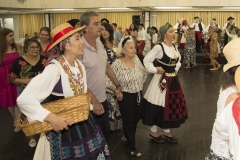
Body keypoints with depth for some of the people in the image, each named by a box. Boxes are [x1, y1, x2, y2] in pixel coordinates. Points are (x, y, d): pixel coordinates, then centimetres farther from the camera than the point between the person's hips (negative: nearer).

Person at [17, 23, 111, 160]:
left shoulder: (80, 65, 0)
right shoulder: (54, 69, -24)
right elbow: (24, 99, -29)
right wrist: (52, 118, -33)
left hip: (84, 124, 7)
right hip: (63, 128, -7)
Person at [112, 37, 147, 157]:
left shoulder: (136, 59, -2)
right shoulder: (117, 64, -21)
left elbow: (144, 73, 14)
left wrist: (140, 84, 11)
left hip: (138, 95, 6)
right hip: (126, 96, -6)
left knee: (136, 118, 18)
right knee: (128, 120, 6)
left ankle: (127, 136, 46)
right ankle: (131, 147, 23)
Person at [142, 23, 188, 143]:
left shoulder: (174, 47, 8)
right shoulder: (159, 47, -16)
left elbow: (178, 60, 26)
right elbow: (146, 60, -16)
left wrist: (176, 69, 11)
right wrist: (155, 70, -17)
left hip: (173, 80, 8)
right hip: (161, 80, -8)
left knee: (172, 105, 13)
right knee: (160, 105, 1)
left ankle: (167, 132, 27)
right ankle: (153, 132, 19)